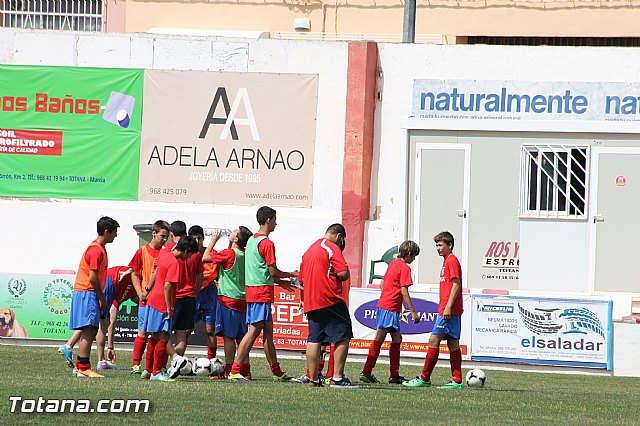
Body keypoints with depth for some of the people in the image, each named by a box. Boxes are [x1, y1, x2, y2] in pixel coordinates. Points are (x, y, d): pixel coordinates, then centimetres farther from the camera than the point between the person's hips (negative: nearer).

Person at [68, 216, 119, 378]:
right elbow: (93, 278, -20)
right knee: (89, 331, -13)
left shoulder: (100, 249, 17)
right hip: (87, 293, -10)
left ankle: (79, 367, 14)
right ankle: (84, 369, -15)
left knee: (90, 332, 11)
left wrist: (101, 298, 17)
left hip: (88, 293, 10)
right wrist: (102, 298, -12)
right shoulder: (96, 251, -15)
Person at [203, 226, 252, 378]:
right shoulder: (244, 254, 8)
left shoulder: (229, 253, -13)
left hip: (228, 299, -7)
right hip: (242, 301, 7)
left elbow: (205, 258, -7)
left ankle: (228, 371, -9)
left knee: (228, 336, -7)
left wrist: (214, 240, 3)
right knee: (241, 337, 9)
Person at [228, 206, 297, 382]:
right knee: (254, 330, -10)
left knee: (268, 331, 12)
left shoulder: (251, 241, 16)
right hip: (262, 292, -10)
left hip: (252, 290, 10)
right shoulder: (267, 243, -13)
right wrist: (291, 275, 5)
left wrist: (280, 282, 23)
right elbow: (273, 271, -13)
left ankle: (277, 372, 17)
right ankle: (235, 371, -13)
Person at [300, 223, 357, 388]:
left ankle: (313, 379, 6)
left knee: (314, 340, 7)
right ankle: (337, 378, -8)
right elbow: (343, 273, -17)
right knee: (342, 337, -3)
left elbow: (302, 278, 25)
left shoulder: (310, 250, 19)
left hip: (311, 303, 8)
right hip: (330, 300, -8)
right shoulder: (332, 248, -7)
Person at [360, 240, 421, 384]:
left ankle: (394, 375, 13)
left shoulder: (393, 264, 15)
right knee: (379, 340, -7)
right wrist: (413, 312, -15)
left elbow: (382, 283, 21)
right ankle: (366, 372, -8)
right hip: (390, 309, -9)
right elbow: (404, 291, -16)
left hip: (383, 304, 9)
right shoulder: (405, 268, -11)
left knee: (397, 339, 12)